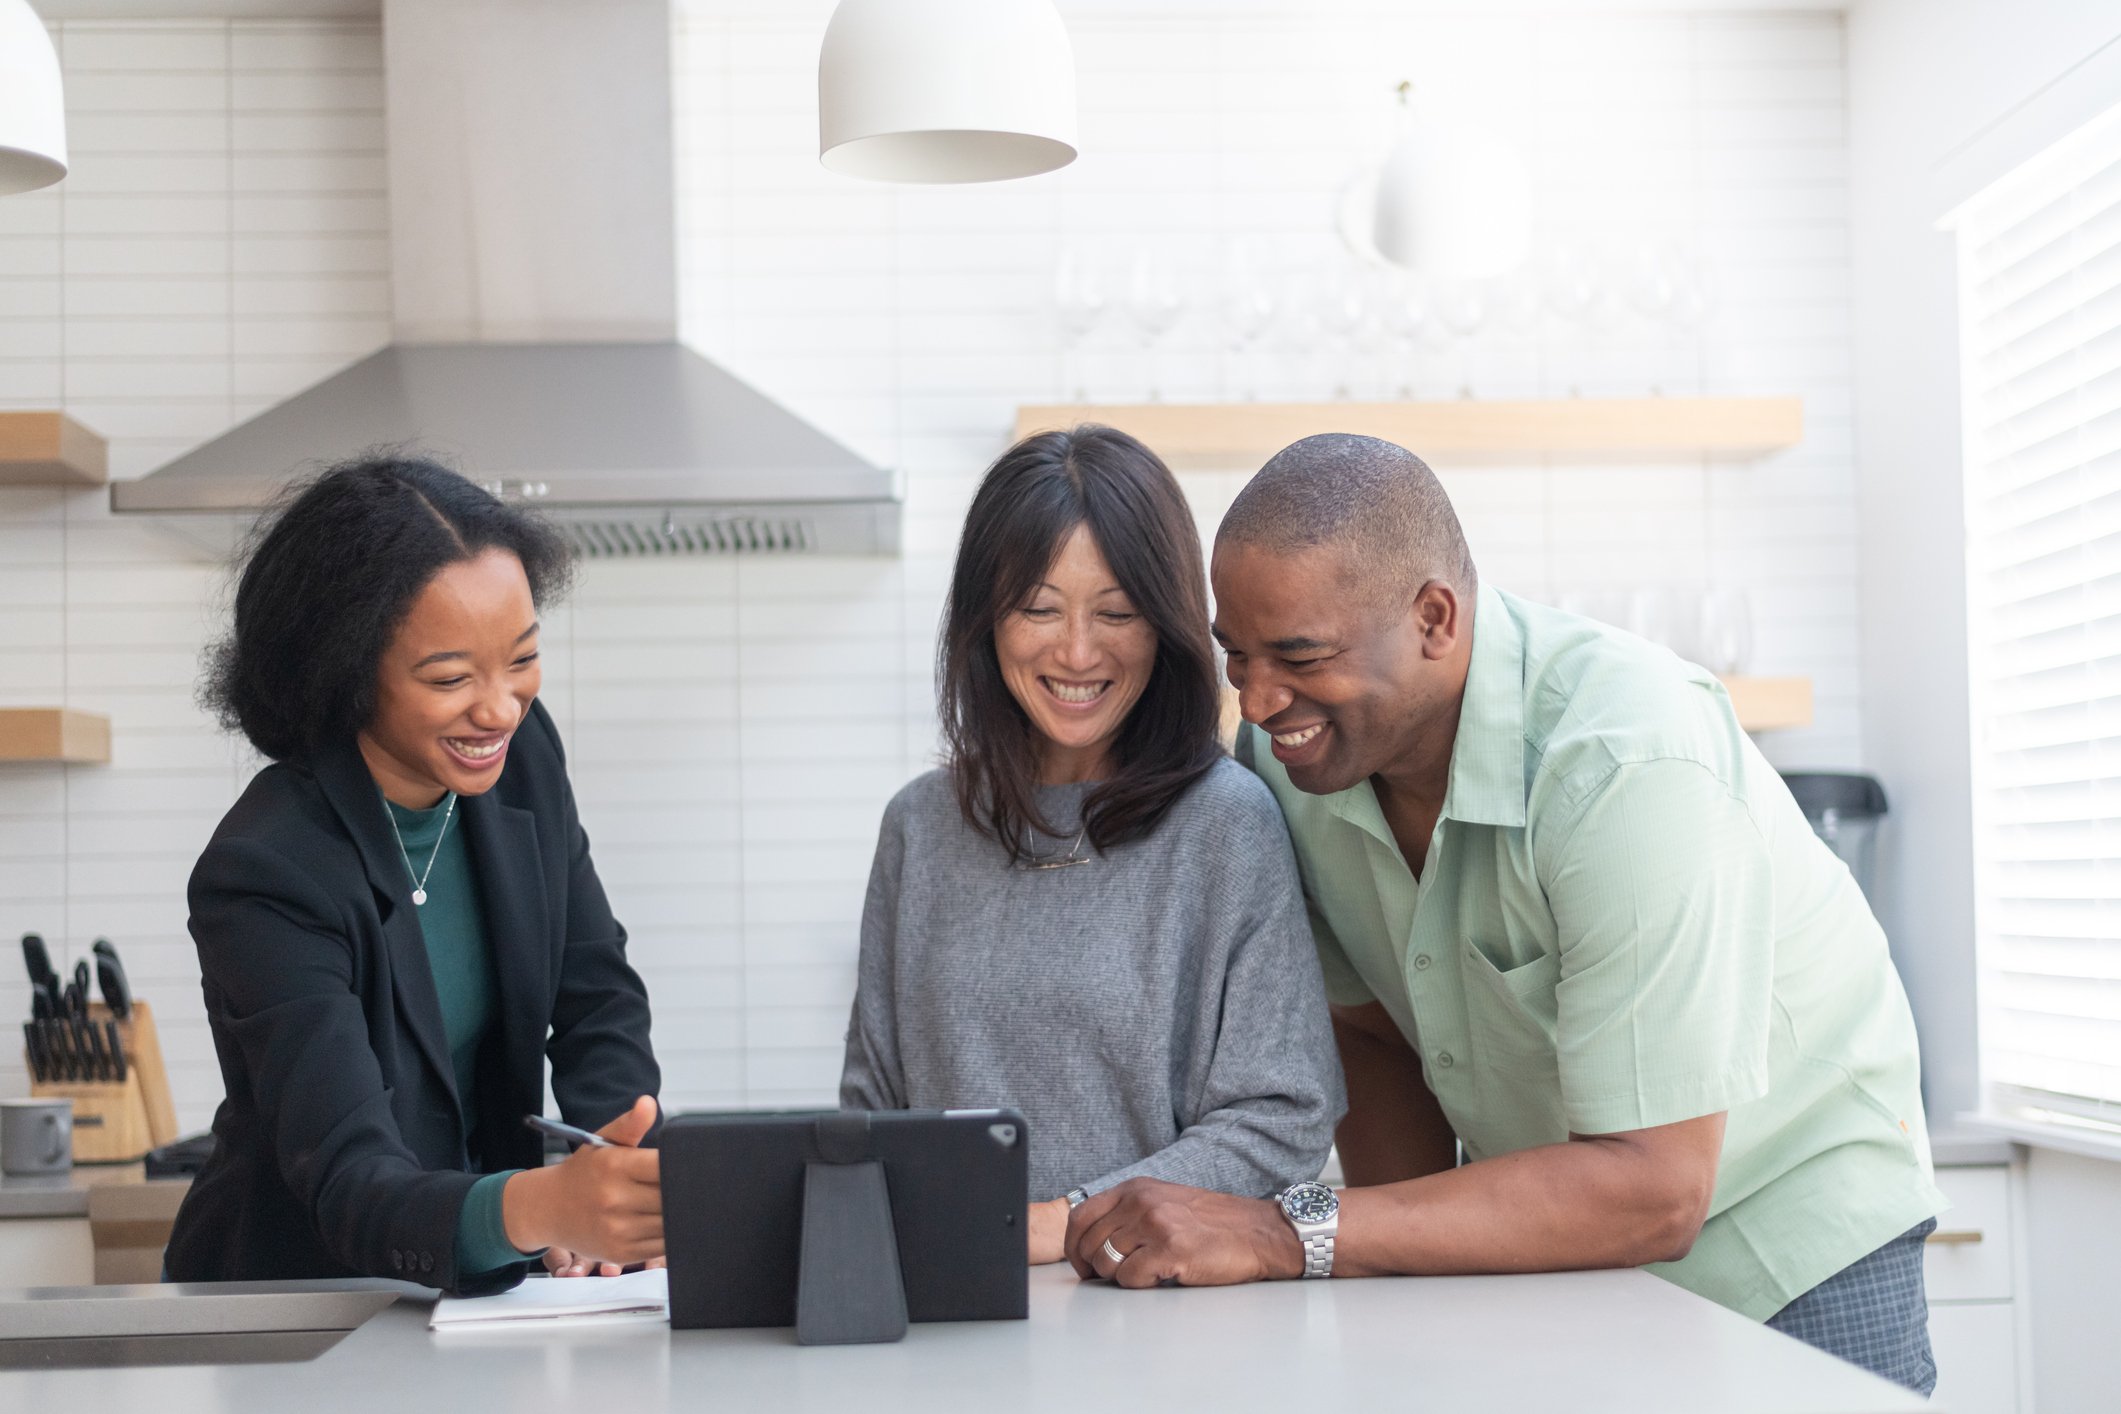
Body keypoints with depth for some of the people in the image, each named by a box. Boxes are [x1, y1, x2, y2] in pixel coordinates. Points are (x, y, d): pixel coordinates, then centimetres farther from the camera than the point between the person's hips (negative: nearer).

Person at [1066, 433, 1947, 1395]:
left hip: (1783, 1227, -5)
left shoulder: (1628, 770, -32)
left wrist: (1287, 1237, -37)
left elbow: (1651, 1191, -33)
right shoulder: (1288, 753, -13)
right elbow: (1376, 1034, 2)